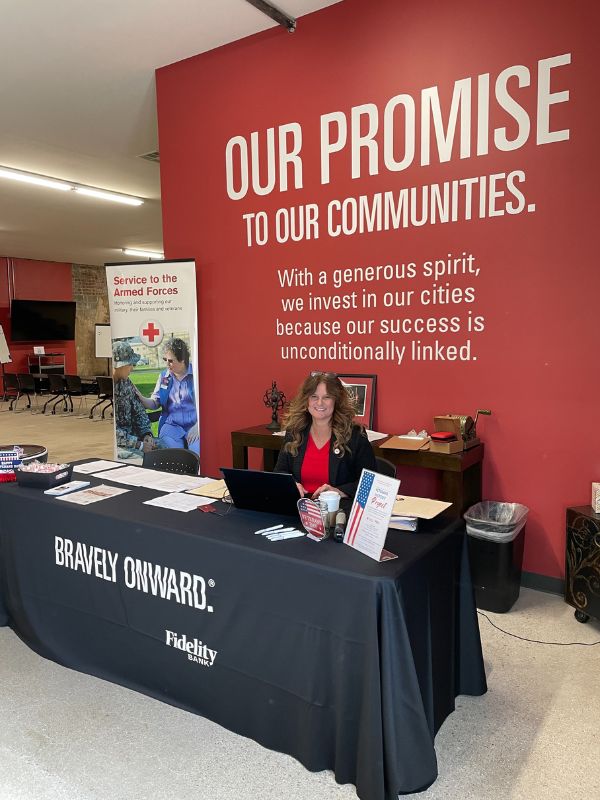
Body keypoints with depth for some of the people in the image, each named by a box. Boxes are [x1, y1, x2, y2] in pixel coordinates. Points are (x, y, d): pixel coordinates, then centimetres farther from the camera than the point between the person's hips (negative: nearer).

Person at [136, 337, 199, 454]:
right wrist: (140, 398, -5)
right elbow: (155, 403, 16)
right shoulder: (164, 376, 14)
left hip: (194, 425, -2)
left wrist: (198, 426, -15)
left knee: (197, 452, -30)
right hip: (171, 425, 3)